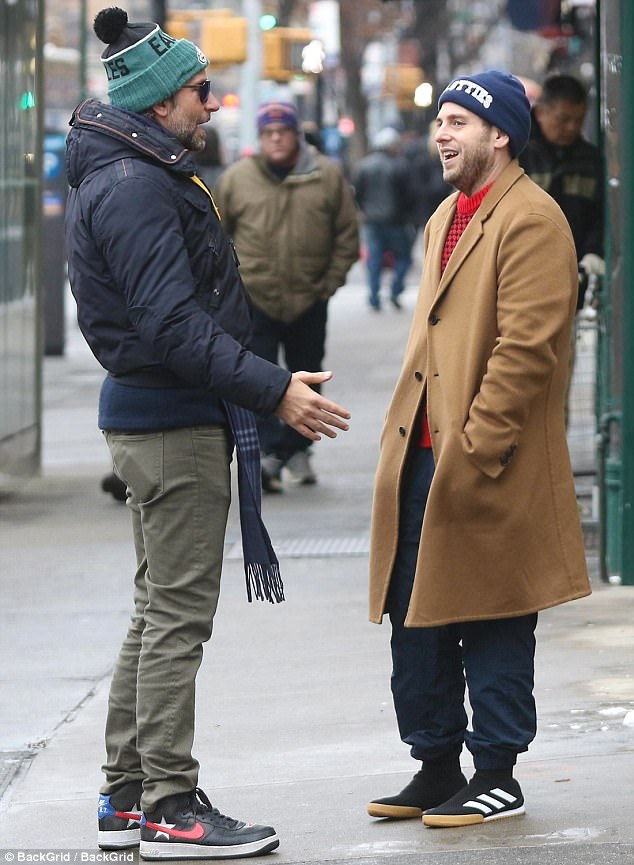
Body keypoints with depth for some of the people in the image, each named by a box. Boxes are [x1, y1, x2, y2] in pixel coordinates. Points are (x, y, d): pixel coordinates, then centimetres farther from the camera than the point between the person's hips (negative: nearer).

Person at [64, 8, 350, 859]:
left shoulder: (143, 177, 15)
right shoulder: (136, 189, -18)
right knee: (178, 613, -6)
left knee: (158, 611, 15)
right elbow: (173, 327, -24)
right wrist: (274, 390, -24)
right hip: (172, 423, -11)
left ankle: (126, 796, 21)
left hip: (154, 415, 11)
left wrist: (260, 385, 21)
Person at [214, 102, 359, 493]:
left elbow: (347, 233, 5)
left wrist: (332, 280, -1)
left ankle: (297, 448, 27)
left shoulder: (327, 176, -1)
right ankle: (269, 450, -16)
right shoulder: (237, 178, -2)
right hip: (254, 298, -2)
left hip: (309, 300, 2)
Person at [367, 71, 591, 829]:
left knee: (493, 629, 0)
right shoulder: (446, 218, 18)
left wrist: (474, 449, -20)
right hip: (423, 456, 9)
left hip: (489, 469, -9)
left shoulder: (531, 220, -12)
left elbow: (525, 348, -19)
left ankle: (496, 779, 8)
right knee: (417, 622, 11)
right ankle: (436, 768, 21)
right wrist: (405, 437, 16)